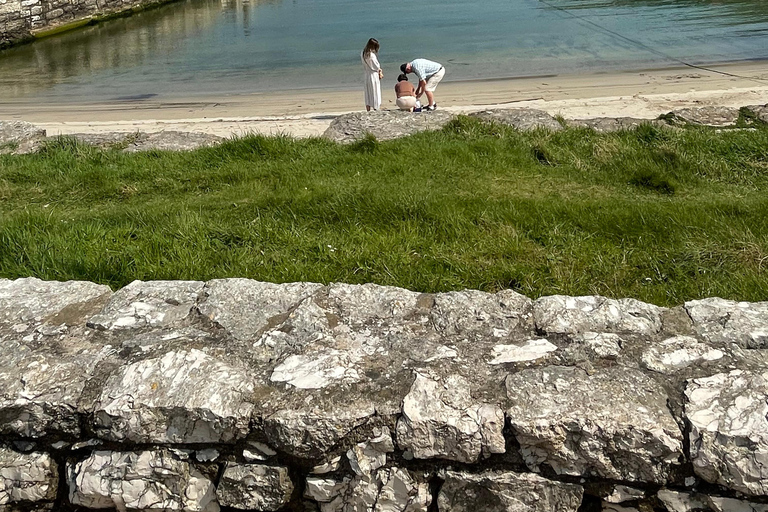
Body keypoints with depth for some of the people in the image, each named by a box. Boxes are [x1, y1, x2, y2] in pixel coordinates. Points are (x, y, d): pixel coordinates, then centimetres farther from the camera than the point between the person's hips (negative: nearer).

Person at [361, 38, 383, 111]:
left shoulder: (363, 54, 3)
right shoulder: (372, 55, -19)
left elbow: (364, 65, 8)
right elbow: (376, 66, -13)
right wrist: (380, 72, 8)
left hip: (366, 74, 7)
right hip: (374, 75, -7)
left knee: (368, 94, 11)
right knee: (375, 94, 1)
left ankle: (368, 111, 14)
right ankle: (376, 110, 3)